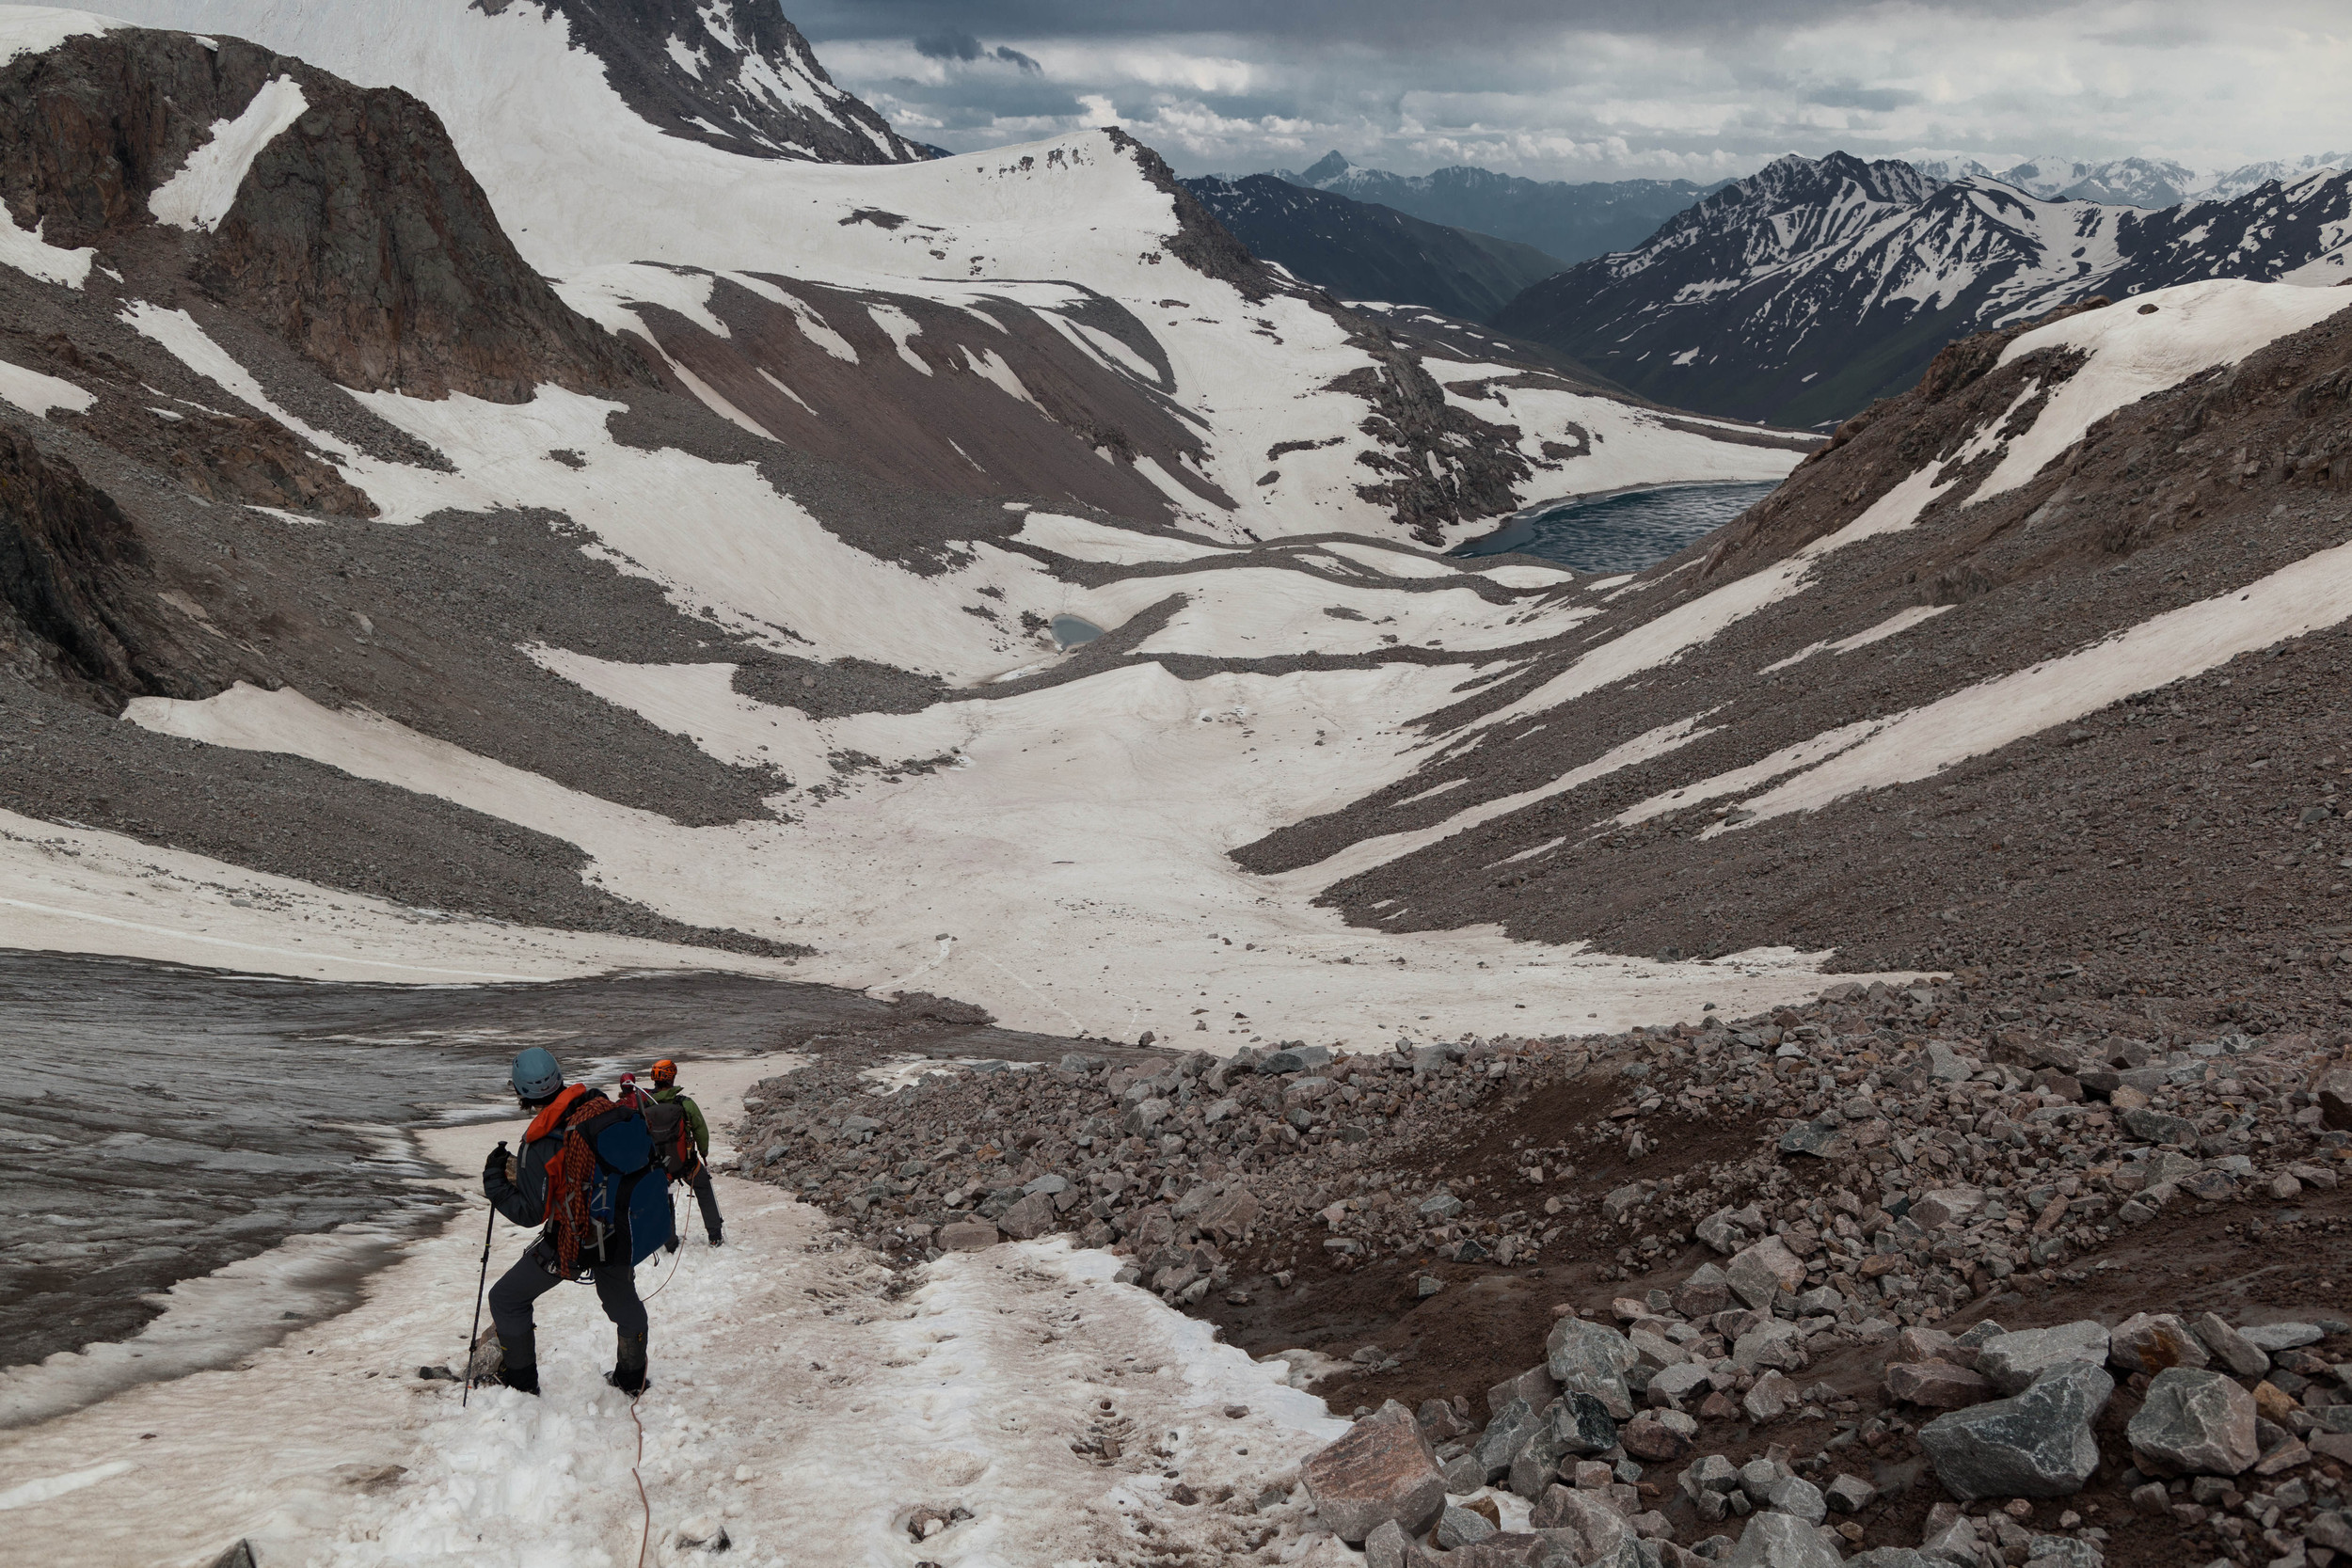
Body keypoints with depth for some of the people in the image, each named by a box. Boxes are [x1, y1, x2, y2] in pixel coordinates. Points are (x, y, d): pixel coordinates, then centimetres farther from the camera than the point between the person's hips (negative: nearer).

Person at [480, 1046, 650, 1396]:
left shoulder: (541, 1143, -24)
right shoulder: (601, 1107, -11)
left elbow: (530, 1213, -18)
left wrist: (495, 1179, -6)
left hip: (570, 1242, -5)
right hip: (617, 1233, 5)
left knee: (506, 1300, 15)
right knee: (622, 1299, 29)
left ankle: (521, 1381, 25)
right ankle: (631, 1377, 44)